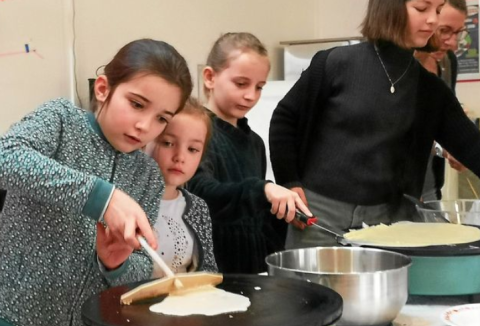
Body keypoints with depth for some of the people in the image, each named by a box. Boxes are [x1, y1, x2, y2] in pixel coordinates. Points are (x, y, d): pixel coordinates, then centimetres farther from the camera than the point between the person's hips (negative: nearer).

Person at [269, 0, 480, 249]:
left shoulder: (429, 89, 3)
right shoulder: (337, 63, -9)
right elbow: (284, 119, -2)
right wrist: (289, 182, -4)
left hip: (385, 217, 4)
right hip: (321, 211, -3)